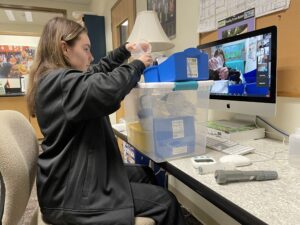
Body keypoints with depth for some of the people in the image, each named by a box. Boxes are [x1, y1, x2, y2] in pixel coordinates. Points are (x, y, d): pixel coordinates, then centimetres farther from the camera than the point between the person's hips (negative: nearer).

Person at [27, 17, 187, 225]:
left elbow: (95, 73, 23)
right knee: (165, 201, -8)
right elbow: (108, 88, -40)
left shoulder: (54, 79, 11)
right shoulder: (60, 81, -24)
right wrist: (138, 65, -20)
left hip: (72, 176, 11)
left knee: (145, 174, 19)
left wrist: (124, 51, 18)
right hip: (71, 193, -11)